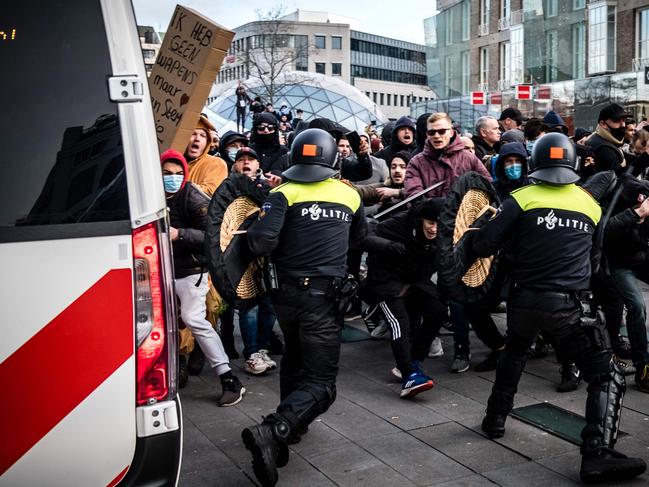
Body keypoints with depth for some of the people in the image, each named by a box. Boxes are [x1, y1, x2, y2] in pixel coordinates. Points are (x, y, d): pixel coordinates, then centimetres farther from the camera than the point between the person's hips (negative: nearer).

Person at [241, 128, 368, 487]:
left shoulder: (284, 193, -5)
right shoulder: (349, 195, 5)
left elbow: (262, 242, -17)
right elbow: (360, 237, 24)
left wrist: (254, 231, 4)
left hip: (287, 293, 2)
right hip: (323, 296, -2)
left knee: (293, 359, 28)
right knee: (320, 383, -2)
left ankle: (291, 424, 35)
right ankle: (271, 431, -24)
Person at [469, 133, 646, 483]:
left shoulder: (521, 198, -2)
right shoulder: (590, 203, 7)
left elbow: (485, 246, -5)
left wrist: (471, 236, 17)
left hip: (524, 301, 2)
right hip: (566, 305, -1)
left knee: (514, 355, 31)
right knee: (607, 375, 5)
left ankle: (495, 419, 37)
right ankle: (597, 455, -8)